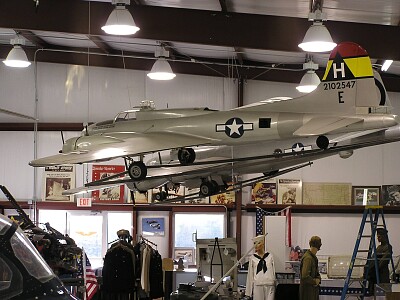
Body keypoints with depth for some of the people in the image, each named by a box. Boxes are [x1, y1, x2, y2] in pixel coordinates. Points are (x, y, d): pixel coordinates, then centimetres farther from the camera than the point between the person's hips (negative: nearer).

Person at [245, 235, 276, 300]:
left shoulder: (270, 256, 5)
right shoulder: (253, 258, 5)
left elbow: (273, 271, 8)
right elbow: (250, 274, 7)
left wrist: (274, 283, 5)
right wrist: (249, 290, 4)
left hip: (269, 285, 0)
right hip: (257, 285, 0)